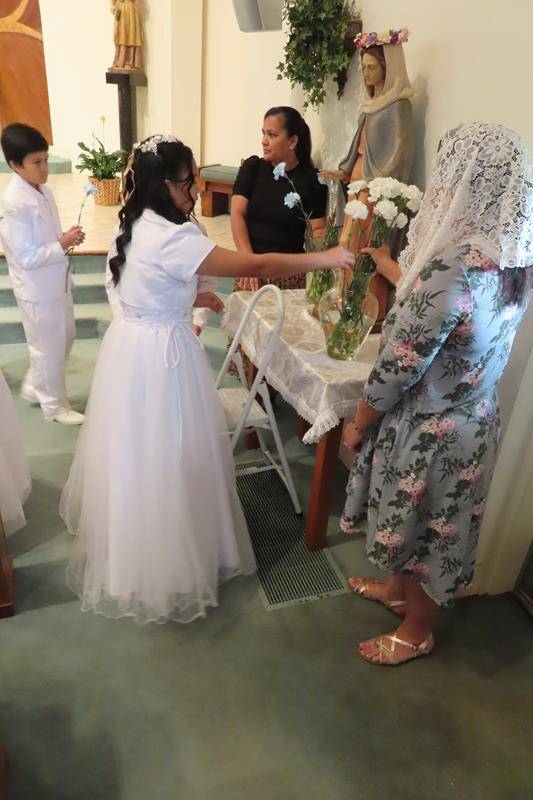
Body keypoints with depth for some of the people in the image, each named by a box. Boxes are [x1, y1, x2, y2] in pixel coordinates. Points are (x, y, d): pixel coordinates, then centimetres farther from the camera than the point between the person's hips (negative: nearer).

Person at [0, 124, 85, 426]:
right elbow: (27, 257, -22)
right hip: (38, 290, -9)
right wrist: (62, 245, -24)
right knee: (49, 348, 7)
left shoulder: (43, 190, 3)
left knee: (65, 338, 22)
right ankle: (55, 404, 27)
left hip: (57, 283, 9)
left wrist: (67, 238, 3)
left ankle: (35, 386, 41)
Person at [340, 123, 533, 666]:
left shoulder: (451, 270, -31)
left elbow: (398, 369, -24)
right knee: (426, 526, 27)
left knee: (418, 530, 16)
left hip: (429, 432, -8)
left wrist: (358, 423, -8)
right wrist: (395, 272, 24)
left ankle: (415, 632, 42)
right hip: (474, 420, 8)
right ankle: (397, 588, 54)